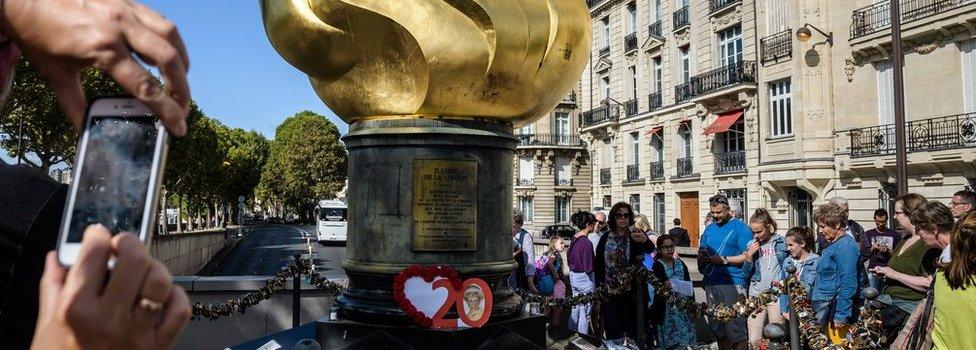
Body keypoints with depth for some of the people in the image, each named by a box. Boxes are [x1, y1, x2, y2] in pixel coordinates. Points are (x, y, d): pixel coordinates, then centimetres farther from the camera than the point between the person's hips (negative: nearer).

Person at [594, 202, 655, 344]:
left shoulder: (635, 236, -3)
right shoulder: (605, 238, 4)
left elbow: (651, 248, -23)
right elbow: (598, 264, 6)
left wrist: (645, 240, -46)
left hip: (631, 292, -2)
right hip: (609, 293, 2)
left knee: (632, 329, -2)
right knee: (612, 332, 3)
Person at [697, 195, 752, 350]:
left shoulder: (740, 227, -2)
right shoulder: (709, 229, 17)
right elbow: (701, 254, 20)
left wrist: (724, 260, -14)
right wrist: (702, 259, -2)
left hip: (733, 284, -6)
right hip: (711, 284, 6)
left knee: (736, 328, -8)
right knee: (717, 326, 12)